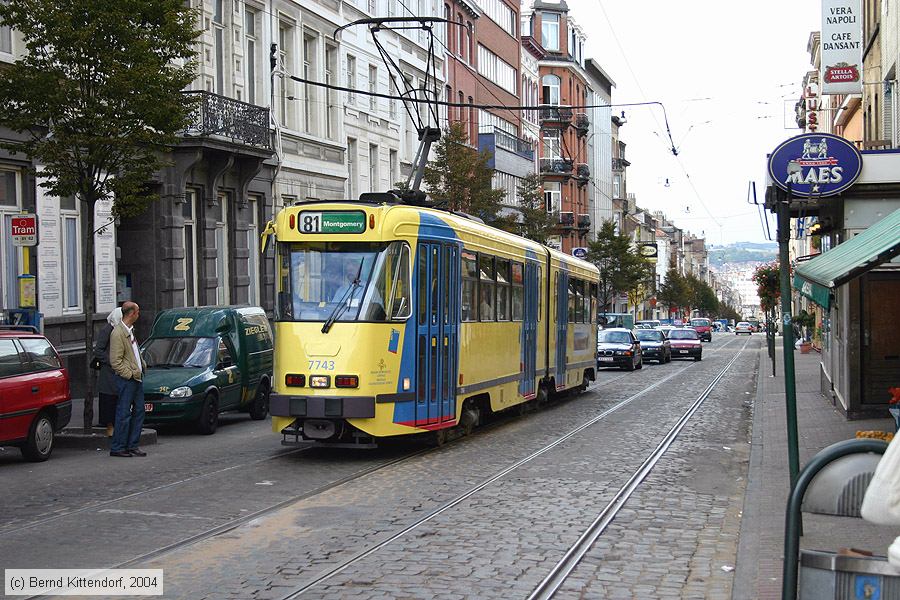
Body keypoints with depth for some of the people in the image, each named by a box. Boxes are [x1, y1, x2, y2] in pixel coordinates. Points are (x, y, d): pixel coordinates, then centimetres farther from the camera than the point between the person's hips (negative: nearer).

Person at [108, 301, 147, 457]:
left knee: (139, 412, 10)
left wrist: (143, 366, 14)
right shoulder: (118, 333, -14)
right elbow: (115, 361, -16)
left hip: (137, 377, 9)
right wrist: (130, 374, -15)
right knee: (124, 414, -5)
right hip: (126, 380, -9)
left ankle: (132, 446, 16)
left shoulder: (130, 330, 15)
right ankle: (117, 448, 2)